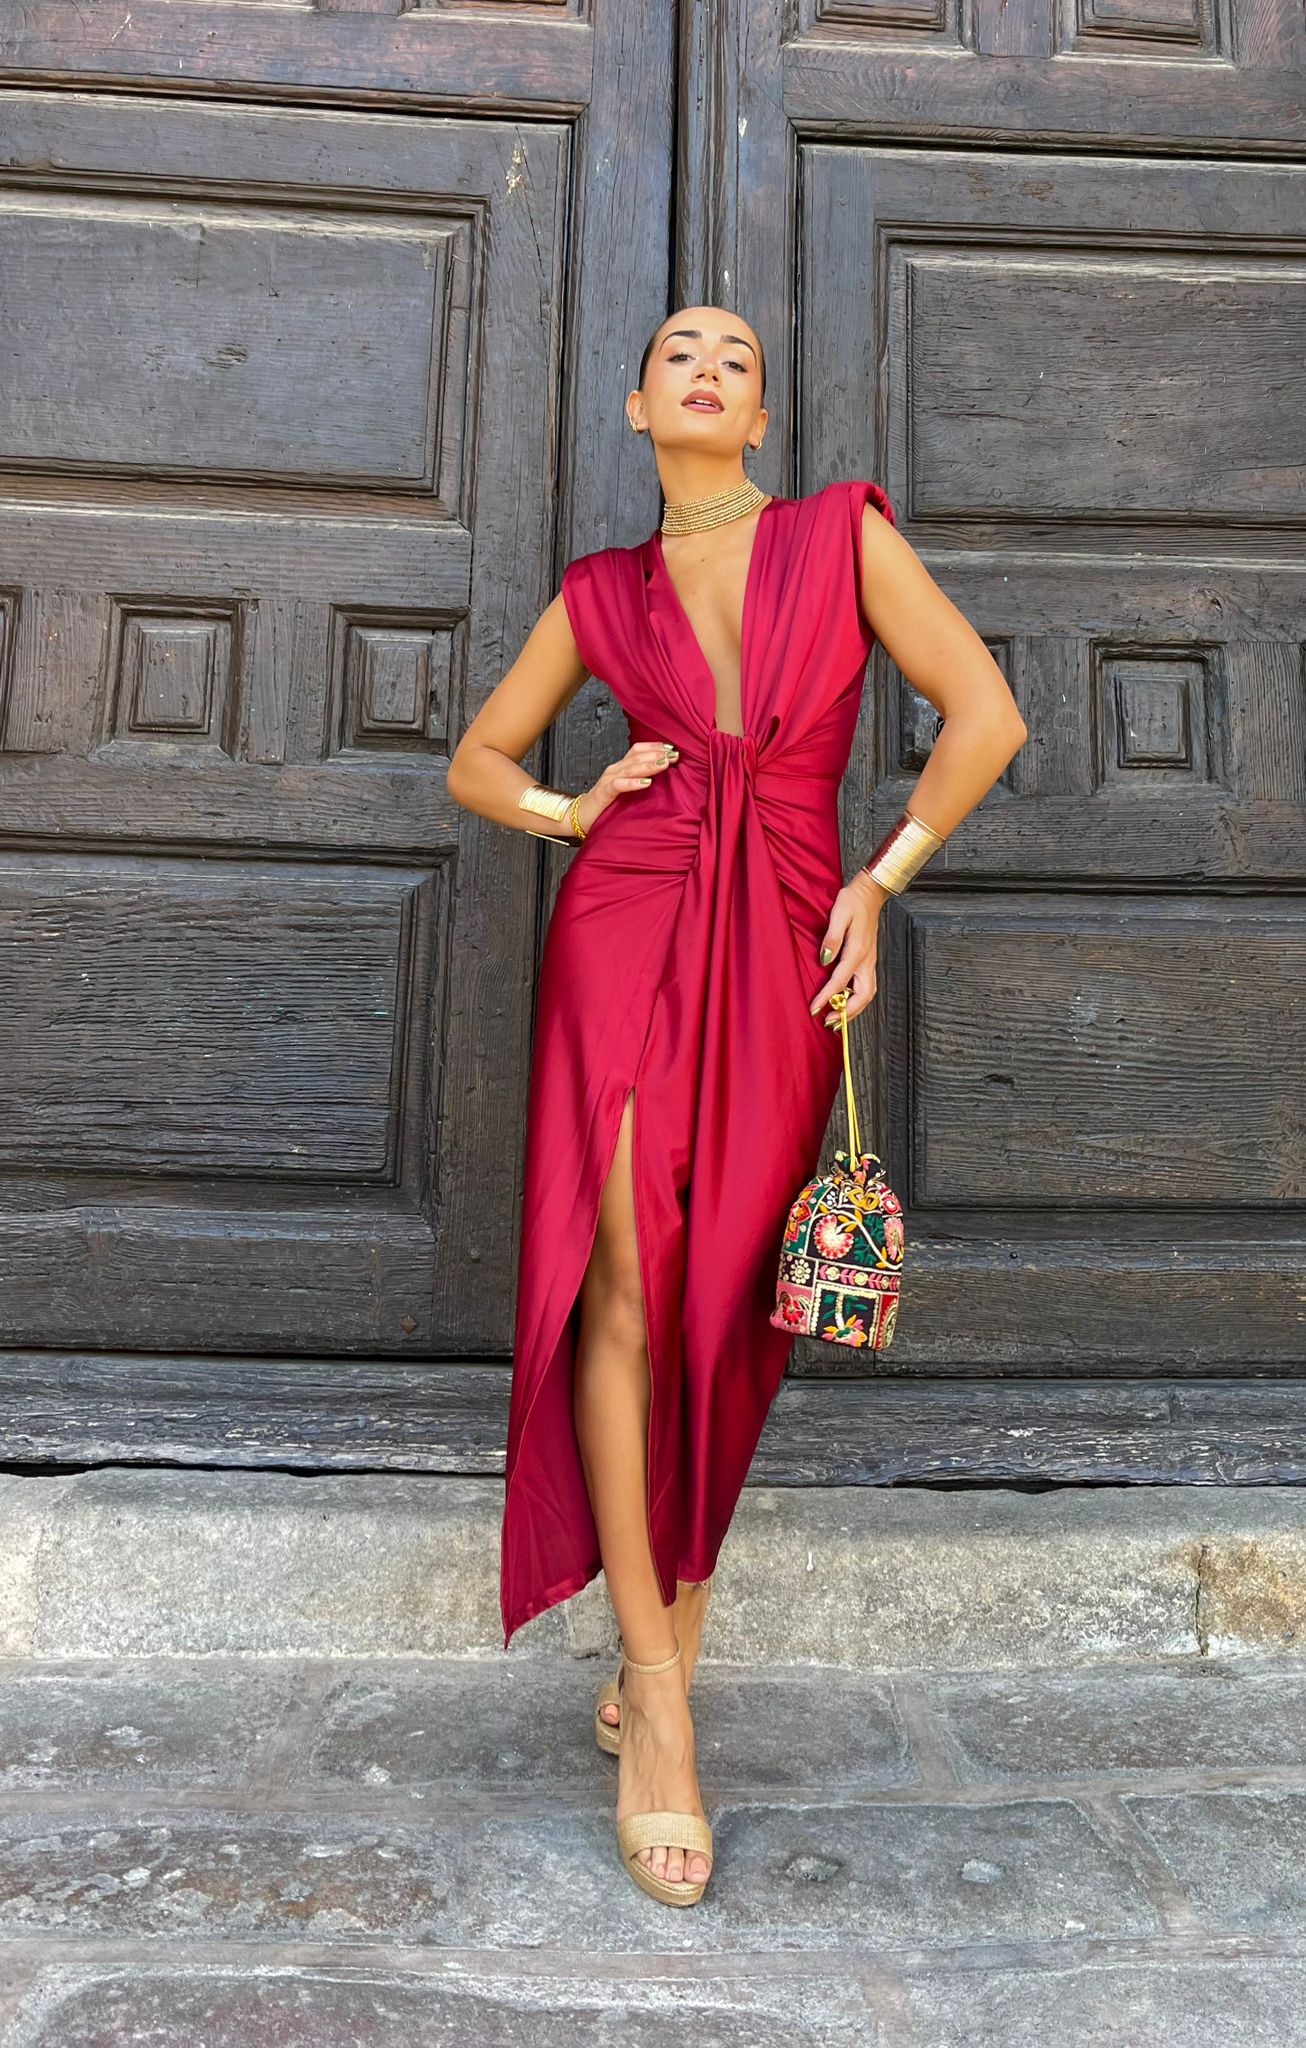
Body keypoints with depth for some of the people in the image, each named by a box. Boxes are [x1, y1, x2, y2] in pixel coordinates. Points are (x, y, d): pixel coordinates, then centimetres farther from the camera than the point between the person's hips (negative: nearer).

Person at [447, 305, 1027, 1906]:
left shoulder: (844, 536, 9)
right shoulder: (600, 593, 13)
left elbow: (985, 716, 4)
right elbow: (477, 761, 20)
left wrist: (878, 883, 1)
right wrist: (575, 810, 0)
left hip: (782, 951, 0)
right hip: (626, 928, 1)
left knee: (724, 1296, 2)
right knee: (622, 1277, -9)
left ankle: (676, 1610, 23)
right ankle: (656, 1681, 0)